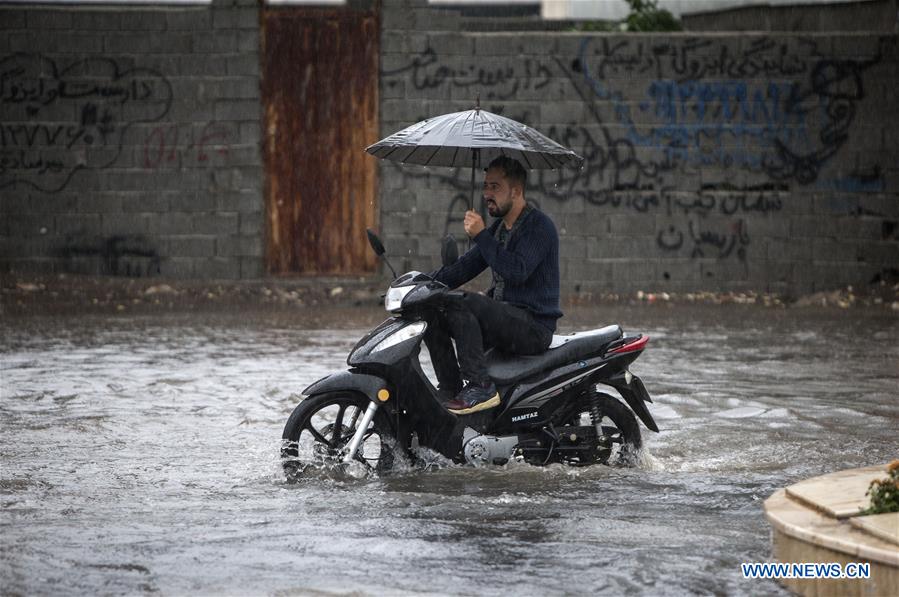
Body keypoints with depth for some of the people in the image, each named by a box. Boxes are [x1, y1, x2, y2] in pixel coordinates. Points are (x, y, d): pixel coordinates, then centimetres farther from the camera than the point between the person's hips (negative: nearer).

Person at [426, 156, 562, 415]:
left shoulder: (539, 226, -11)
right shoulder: (498, 227, 18)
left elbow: (516, 271, -24)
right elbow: (466, 267, 17)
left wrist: (481, 235, -22)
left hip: (534, 325, -9)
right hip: (504, 320, 9)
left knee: (462, 303, -29)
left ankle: (481, 386, -29)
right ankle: (451, 392, -9)